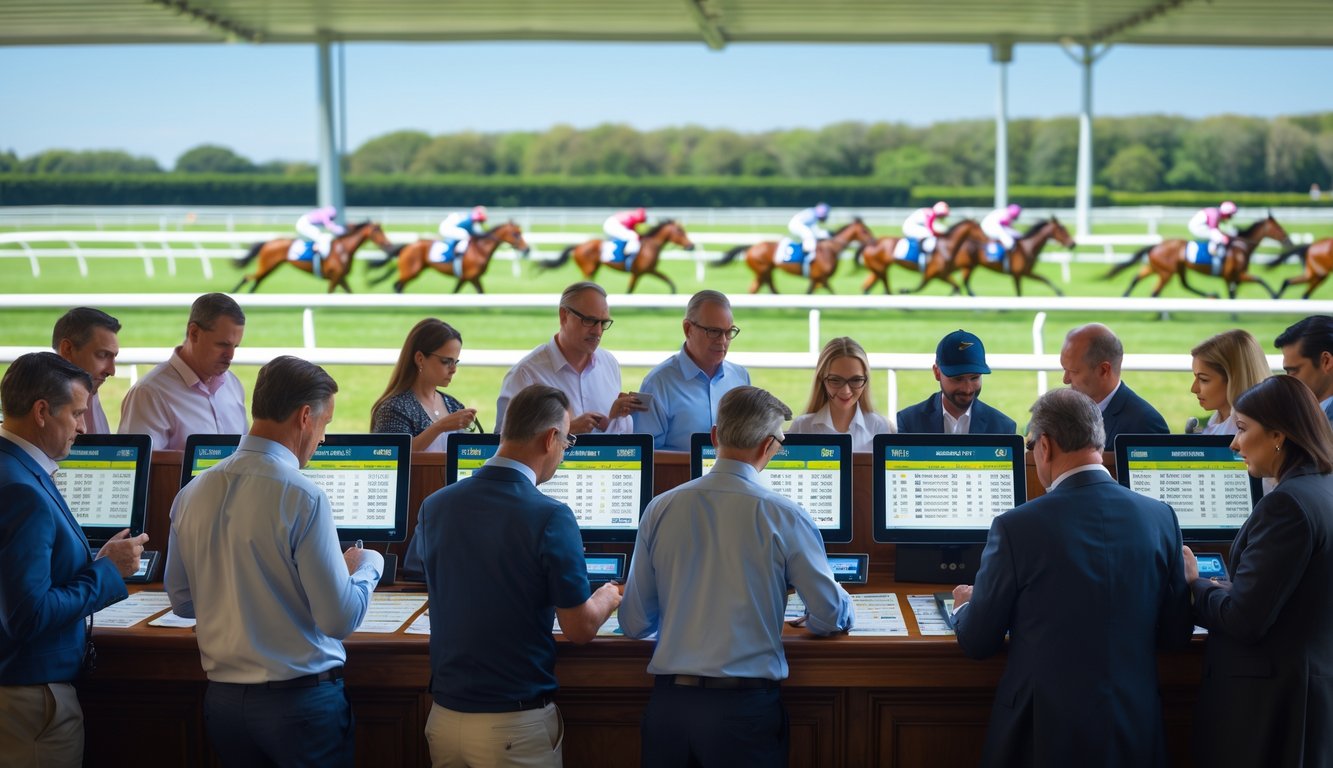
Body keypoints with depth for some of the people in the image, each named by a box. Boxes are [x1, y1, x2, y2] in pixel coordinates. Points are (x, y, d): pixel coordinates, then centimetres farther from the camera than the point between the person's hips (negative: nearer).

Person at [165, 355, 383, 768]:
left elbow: (181, 601, 11)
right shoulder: (302, 497, -19)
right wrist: (368, 565, 1)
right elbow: (340, 619, -17)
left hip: (222, 698, 6)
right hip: (300, 698, -6)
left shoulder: (192, 493, 0)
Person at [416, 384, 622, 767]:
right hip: (516, 726, -5)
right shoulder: (549, 517, -18)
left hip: (444, 716, 5)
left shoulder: (434, 506, -1)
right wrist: (608, 598, 10)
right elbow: (580, 628, -12)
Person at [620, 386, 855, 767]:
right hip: (744, 706, -3)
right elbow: (831, 618, 0)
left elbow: (634, 624, 5)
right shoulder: (783, 516, -8)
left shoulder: (660, 509, 0)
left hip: (668, 703, 3)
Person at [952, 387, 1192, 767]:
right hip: (1134, 734, 3)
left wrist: (965, 607, 17)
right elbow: (1176, 633, 6)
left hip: (1046, 733, -3)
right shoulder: (1160, 517, -5)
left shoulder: (1016, 527, -16)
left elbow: (977, 642, -5)